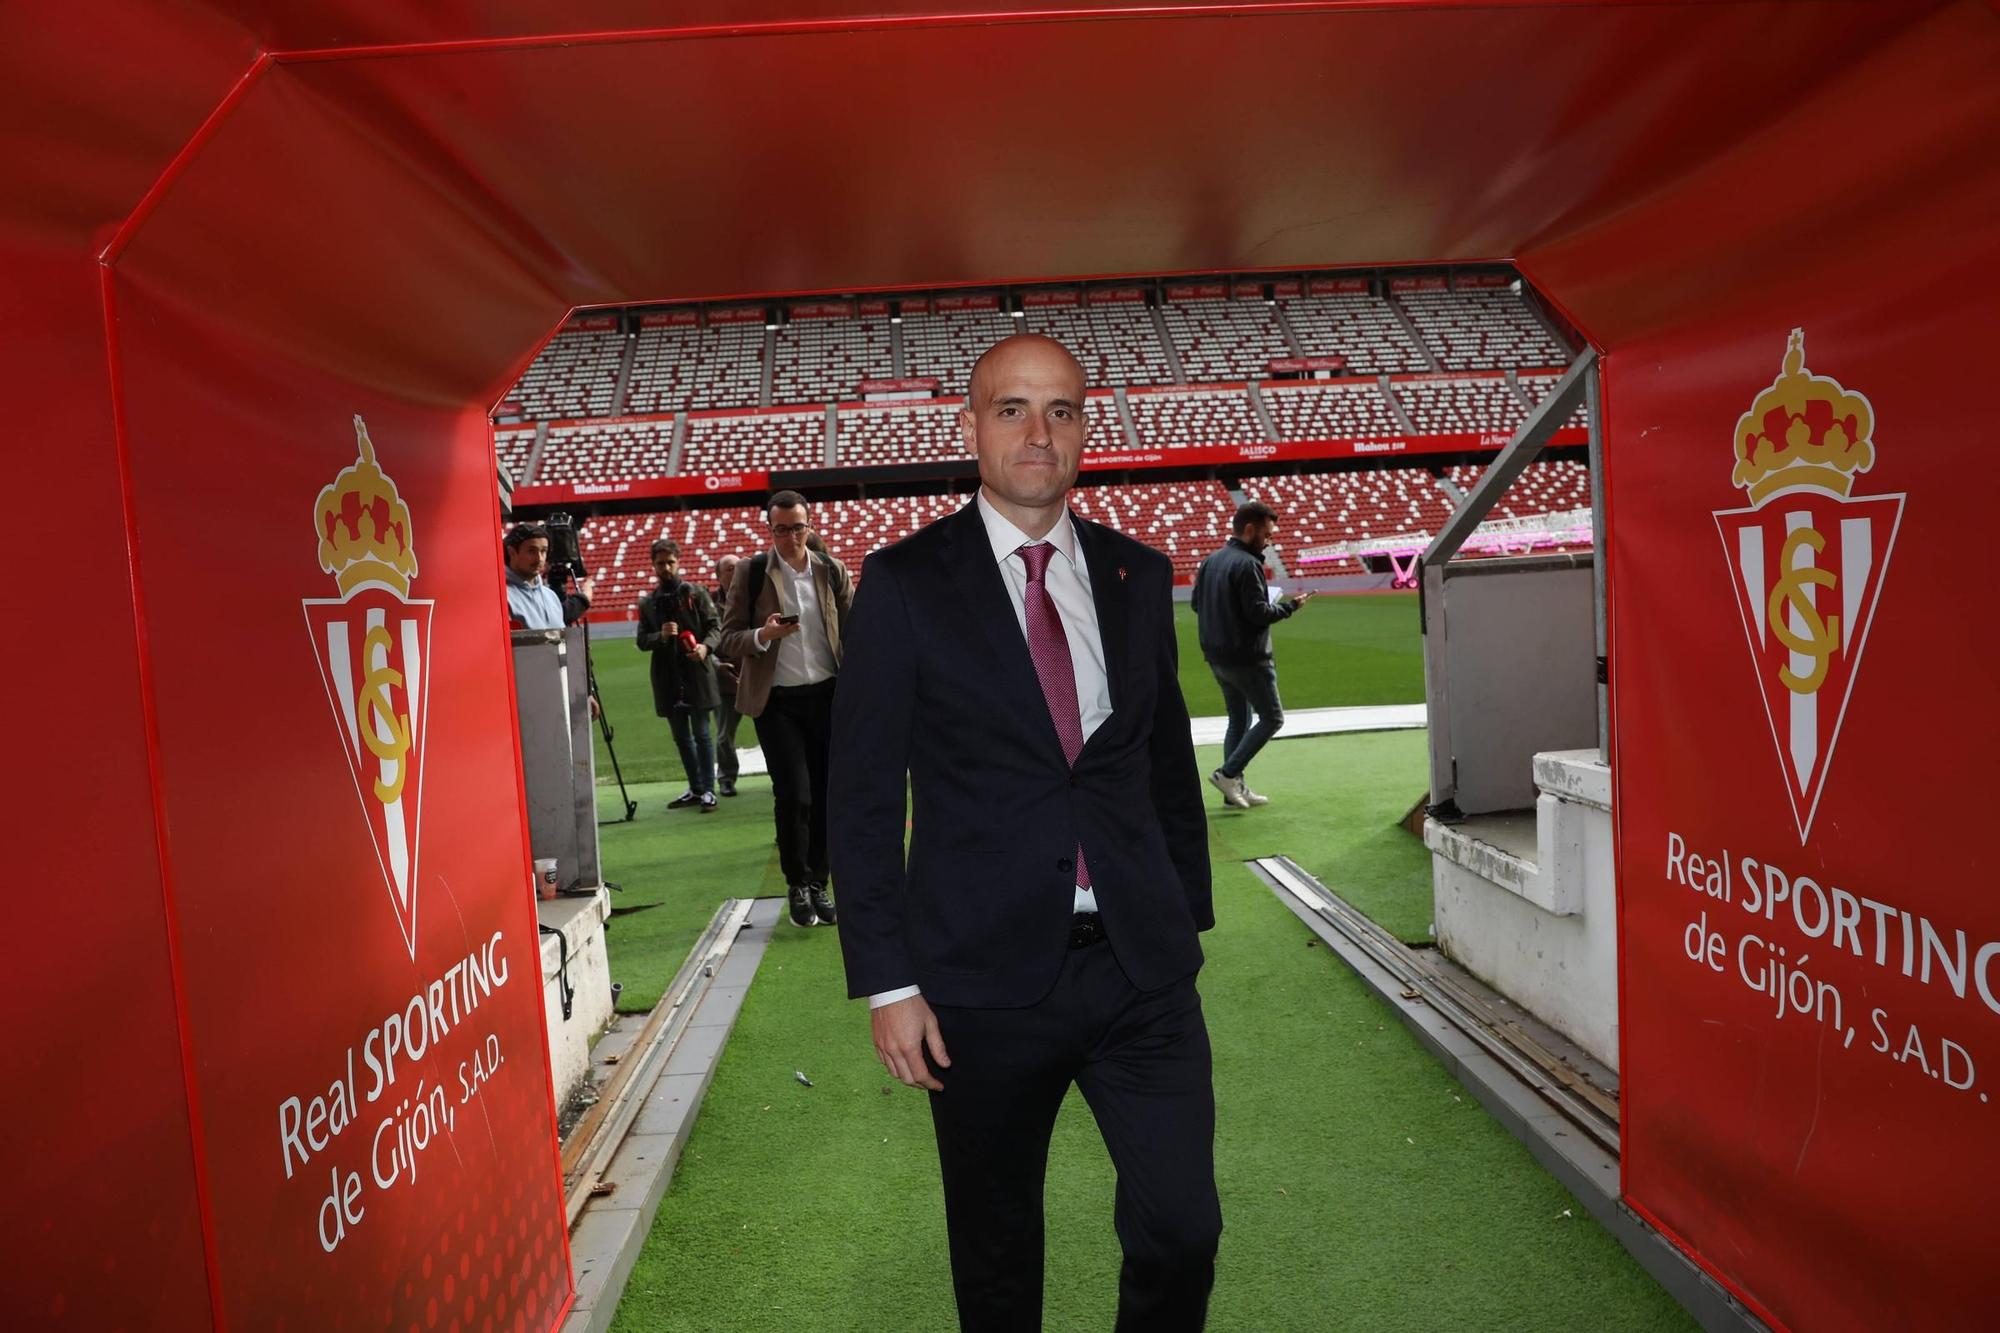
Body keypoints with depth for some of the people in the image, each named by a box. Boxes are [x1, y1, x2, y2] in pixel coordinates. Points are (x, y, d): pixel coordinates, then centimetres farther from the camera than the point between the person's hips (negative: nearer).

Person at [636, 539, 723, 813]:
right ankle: (695, 789, 23)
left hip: (697, 674, -4)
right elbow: (642, 641, 7)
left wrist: (706, 646, -22)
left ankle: (708, 790, 5)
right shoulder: (647, 603, 11)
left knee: (702, 734, -2)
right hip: (668, 677, 4)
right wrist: (661, 636, -13)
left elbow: (716, 626, -3)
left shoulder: (696, 593, 1)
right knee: (681, 737, 12)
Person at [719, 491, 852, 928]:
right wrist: (763, 635, -21)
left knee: (826, 795, 6)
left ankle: (818, 884, 21)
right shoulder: (751, 573, -1)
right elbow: (728, 638, -1)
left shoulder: (832, 572, 5)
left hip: (828, 696, 2)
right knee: (794, 795, -8)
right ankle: (797, 885, 13)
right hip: (777, 700, -2)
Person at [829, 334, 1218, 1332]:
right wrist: (886, 982, -7)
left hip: (1141, 963, 3)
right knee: (996, 1246, 15)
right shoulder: (905, 583, -5)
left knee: (1182, 1228, 5)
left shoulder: (1139, 576, 7)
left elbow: (1170, 760, 13)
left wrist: (1189, 919, 11)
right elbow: (862, 795, -5)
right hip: (985, 976, -2)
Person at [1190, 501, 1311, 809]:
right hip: (1247, 657, -9)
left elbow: (1196, 603, 16)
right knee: (1272, 718, 3)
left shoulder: (1210, 561, 9)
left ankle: (1236, 787, 18)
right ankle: (1228, 773, -5)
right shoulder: (1247, 564, -17)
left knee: (1238, 719, 17)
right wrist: (1290, 606, -7)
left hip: (1216, 656, 9)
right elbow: (1258, 613, -20)